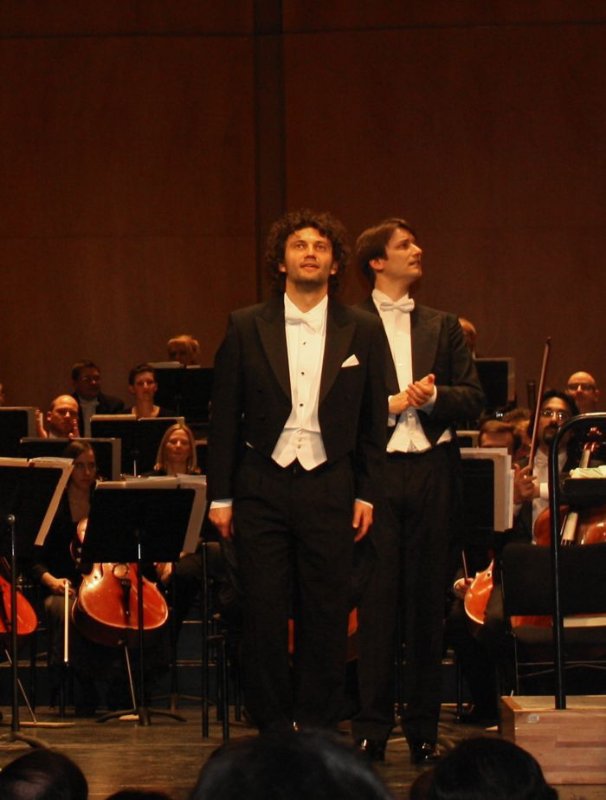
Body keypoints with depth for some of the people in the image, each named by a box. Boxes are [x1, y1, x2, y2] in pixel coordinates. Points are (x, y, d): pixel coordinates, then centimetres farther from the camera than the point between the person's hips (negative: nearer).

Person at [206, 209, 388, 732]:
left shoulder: (362, 331, 5)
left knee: (326, 615, 2)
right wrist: (220, 496, 1)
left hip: (329, 489, 0)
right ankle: (273, 725, 11)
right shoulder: (246, 328, 4)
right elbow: (224, 417, 4)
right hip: (262, 487, 0)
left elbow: (374, 420, 8)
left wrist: (367, 494, 2)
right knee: (264, 615, 0)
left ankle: (317, 725, 12)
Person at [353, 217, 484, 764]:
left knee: (429, 601, 6)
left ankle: (424, 728, 12)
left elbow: (474, 399, 10)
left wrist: (434, 396, -8)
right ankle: (372, 728, 2)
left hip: (432, 472, 4)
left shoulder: (443, 327, 15)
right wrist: (390, 404, -13)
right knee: (376, 601, -3)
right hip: (375, 470, -3)